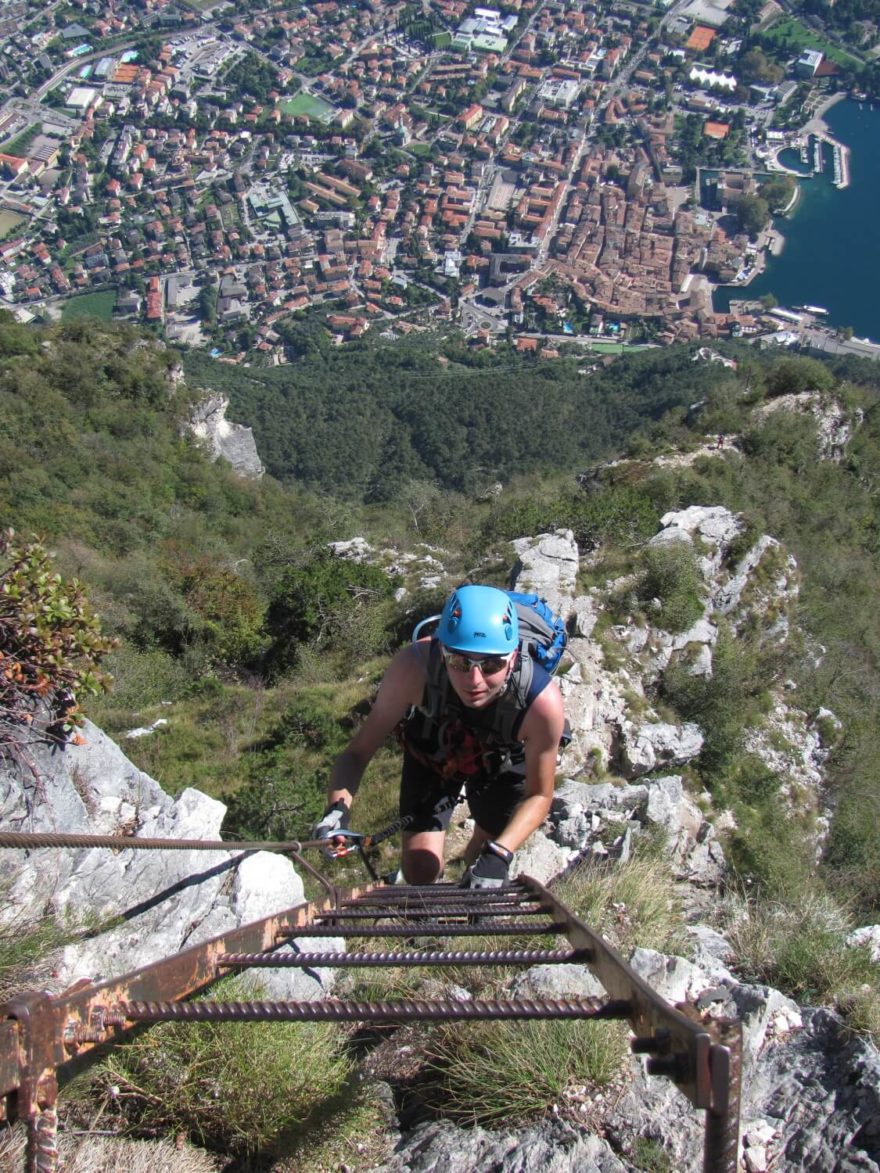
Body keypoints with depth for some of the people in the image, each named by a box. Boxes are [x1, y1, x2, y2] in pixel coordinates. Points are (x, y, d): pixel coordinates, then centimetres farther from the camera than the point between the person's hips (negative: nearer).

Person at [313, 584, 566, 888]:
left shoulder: (543, 701, -42)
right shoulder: (414, 666, -43)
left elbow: (539, 795, -24)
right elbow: (359, 750, -29)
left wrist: (498, 855, -39)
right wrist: (337, 807, -48)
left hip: (501, 761, 0)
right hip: (431, 752, 0)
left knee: (485, 854, 13)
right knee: (420, 870, -6)